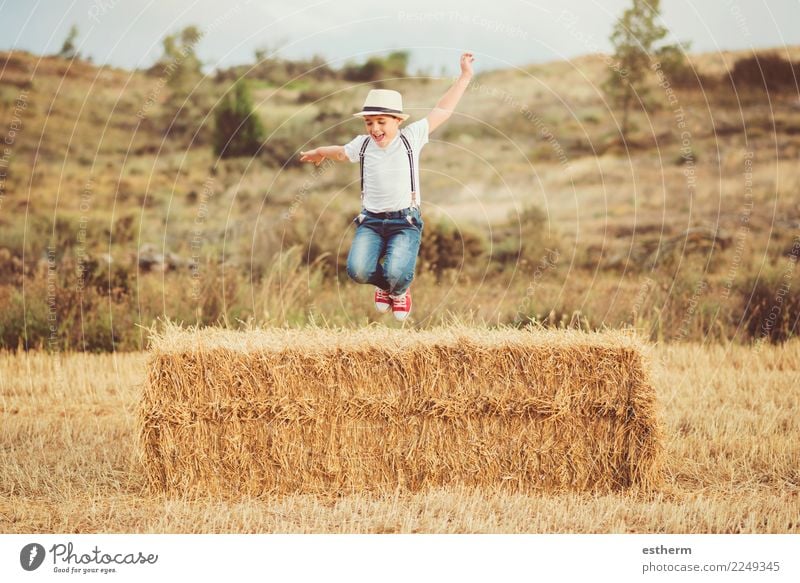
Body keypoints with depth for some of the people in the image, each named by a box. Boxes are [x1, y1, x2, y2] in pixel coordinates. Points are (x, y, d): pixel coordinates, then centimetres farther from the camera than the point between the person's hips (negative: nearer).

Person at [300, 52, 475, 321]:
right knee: (358, 270, -23)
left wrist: (464, 77, 4)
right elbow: (341, 152, 29)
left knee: (396, 274, -26)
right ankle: (383, 284, 14)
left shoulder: (410, 138, -2)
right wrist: (318, 153, 49)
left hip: (406, 221, -2)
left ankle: (398, 290, 15)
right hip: (371, 221, 2)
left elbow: (442, 110, 3)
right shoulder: (362, 145, 4)